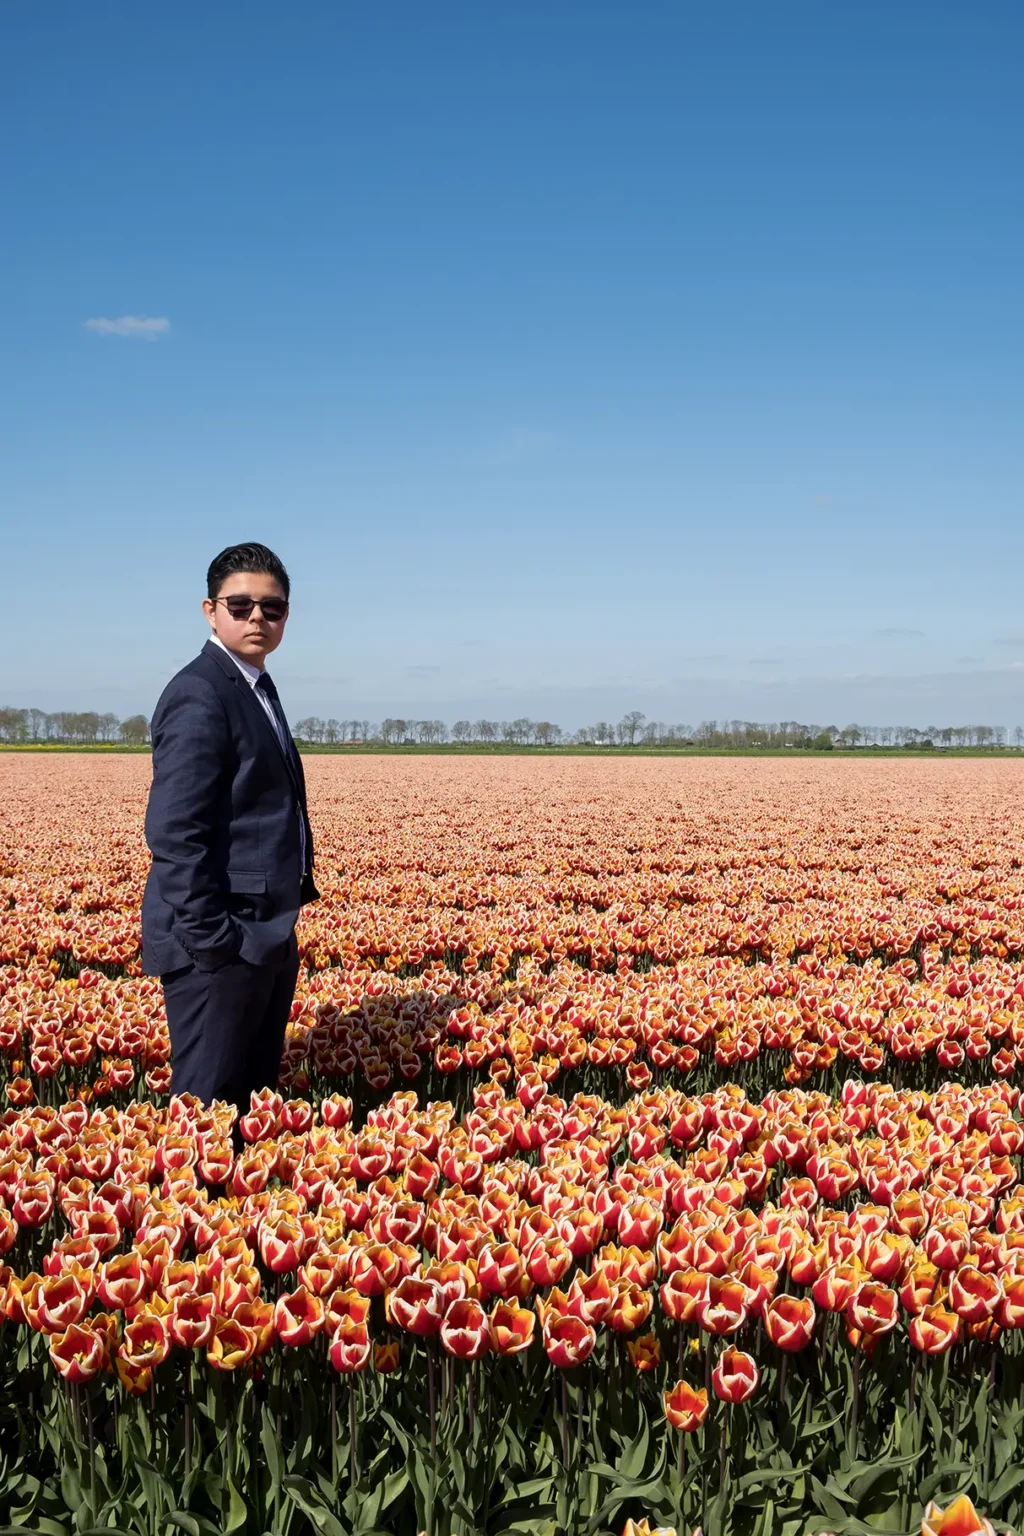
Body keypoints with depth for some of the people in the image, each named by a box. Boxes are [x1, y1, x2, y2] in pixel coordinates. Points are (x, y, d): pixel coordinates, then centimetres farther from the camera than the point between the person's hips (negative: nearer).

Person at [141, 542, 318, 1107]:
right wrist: (211, 938, -22)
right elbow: (174, 833, -22)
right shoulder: (200, 696, -17)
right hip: (218, 944, -10)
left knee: (256, 1098, 18)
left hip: (267, 938, 10)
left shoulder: (257, 687, 14)